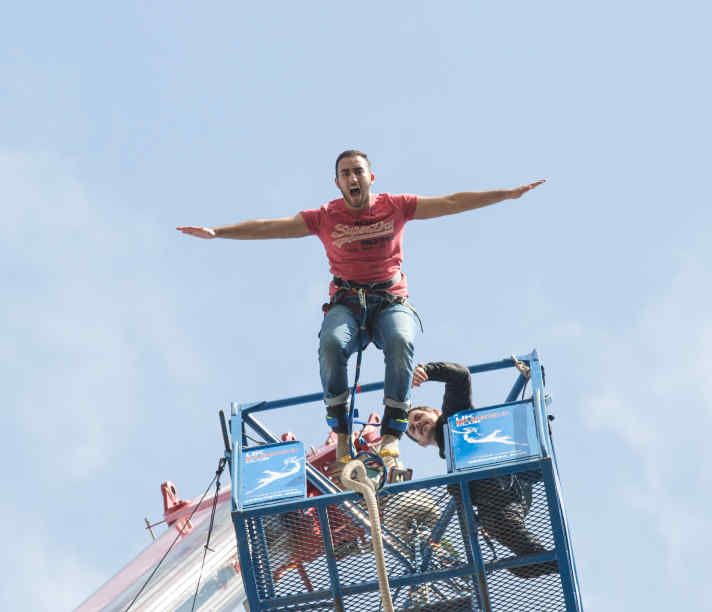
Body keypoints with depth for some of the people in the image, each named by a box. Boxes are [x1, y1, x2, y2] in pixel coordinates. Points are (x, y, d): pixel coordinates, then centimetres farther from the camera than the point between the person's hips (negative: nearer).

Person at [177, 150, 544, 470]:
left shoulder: (395, 207, 4)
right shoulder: (325, 218, 2)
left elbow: (452, 203, 2)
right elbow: (268, 227, -1)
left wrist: (509, 193, -2)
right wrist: (216, 233, -10)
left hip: (391, 301, 0)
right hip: (346, 303, 0)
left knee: (401, 342, -34)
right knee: (331, 344, -33)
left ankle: (391, 433, -26)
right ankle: (340, 432, -19)